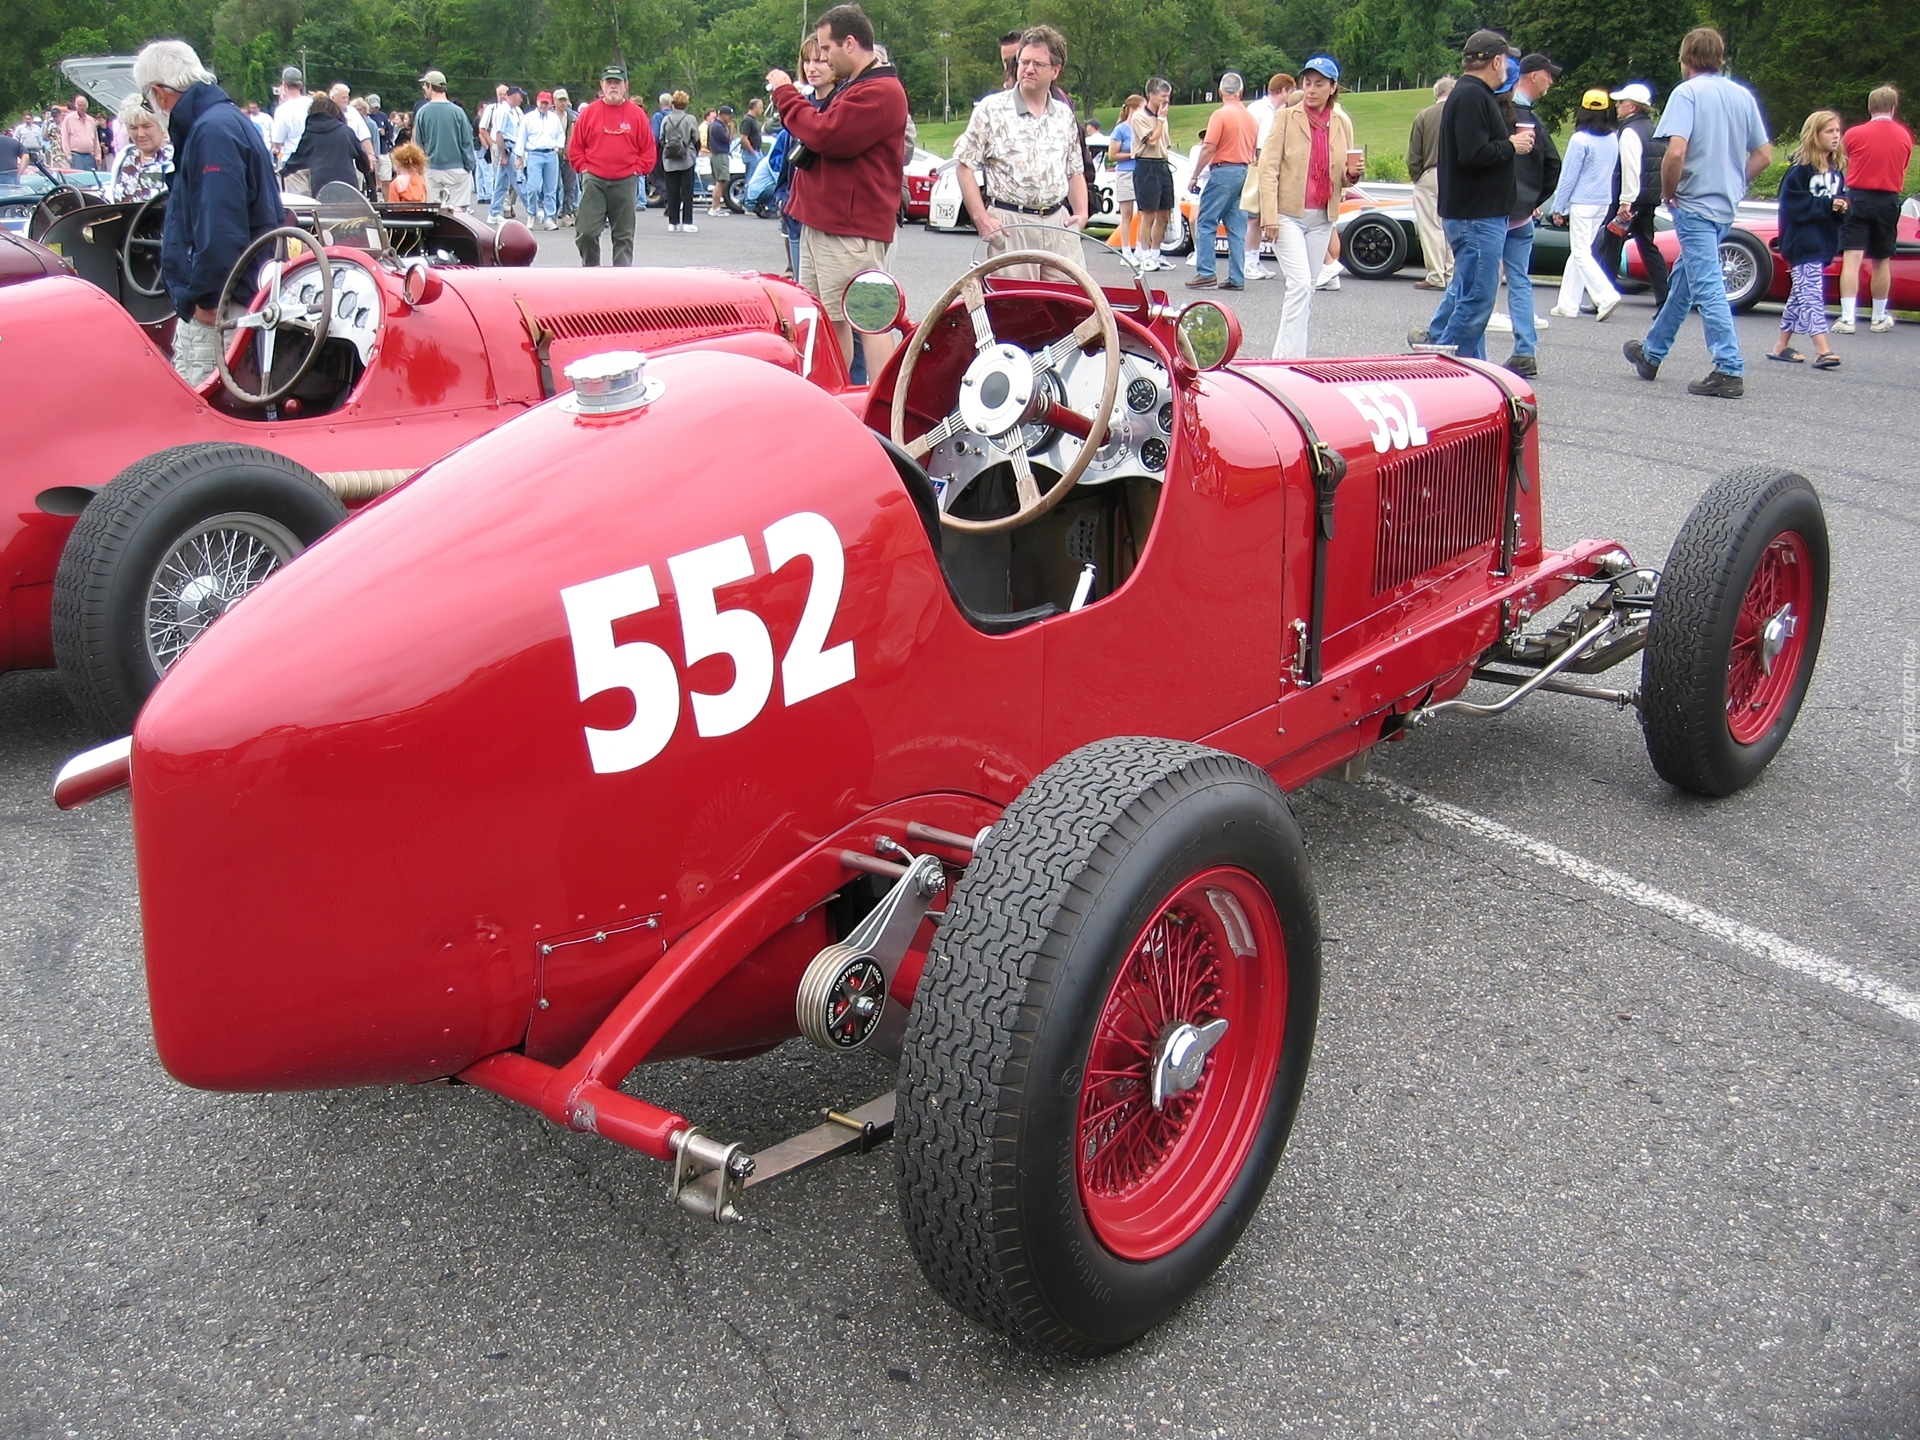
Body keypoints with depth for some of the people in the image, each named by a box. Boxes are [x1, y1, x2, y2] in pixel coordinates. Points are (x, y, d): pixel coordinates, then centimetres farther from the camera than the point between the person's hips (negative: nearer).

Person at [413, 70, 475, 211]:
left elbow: (417, 143, 3)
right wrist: (469, 166, 5)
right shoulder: (457, 111, -7)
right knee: (458, 210, -3)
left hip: (432, 169, 2)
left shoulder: (422, 112, -3)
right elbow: (467, 141, -4)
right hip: (456, 167, -2)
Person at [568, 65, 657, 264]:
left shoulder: (637, 114, 3)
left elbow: (648, 149, 7)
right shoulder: (589, 111, 4)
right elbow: (575, 146, 8)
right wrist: (584, 168, -1)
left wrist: (637, 170, -2)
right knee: (585, 231, -6)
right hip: (594, 181, 0)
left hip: (625, 182, 0)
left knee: (624, 233, 5)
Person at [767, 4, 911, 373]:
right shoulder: (849, 87, 21)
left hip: (851, 230, -11)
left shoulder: (880, 92, -14)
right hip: (820, 220, 11)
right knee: (826, 318, 14)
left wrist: (786, 94, -10)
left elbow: (825, 135, -22)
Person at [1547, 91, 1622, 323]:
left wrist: (1558, 207, -4)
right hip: (1603, 202, 7)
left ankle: (1607, 296, -19)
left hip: (1582, 203, -7)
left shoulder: (1580, 140, -13)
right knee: (1578, 252, 13)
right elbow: (1615, 171, 17)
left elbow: (1568, 176, -11)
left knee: (1580, 254, -6)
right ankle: (1568, 304, 14)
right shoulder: (1613, 140, 8)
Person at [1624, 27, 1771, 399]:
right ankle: (1651, 353, 33)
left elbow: (1676, 151, -23)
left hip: (1694, 205, -8)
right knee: (1683, 281, 20)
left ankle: (1729, 371, -13)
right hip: (1726, 206, 8)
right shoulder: (1743, 96, 10)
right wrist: (1731, 183, 19)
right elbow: (1764, 155, 11)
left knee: (1707, 288, -8)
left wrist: (1668, 192, -9)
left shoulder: (1687, 92, -10)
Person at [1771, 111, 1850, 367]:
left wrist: (1842, 207, -6)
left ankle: (1782, 346, 19)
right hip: (1803, 241, -8)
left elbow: (1843, 199, 16)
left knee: (1800, 294, 12)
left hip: (1825, 241, 8)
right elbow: (1793, 203, -15)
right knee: (1811, 293, -13)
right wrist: (1826, 205, -19)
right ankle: (1822, 350, -18)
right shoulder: (1801, 169, -10)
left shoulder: (1838, 170, 11)